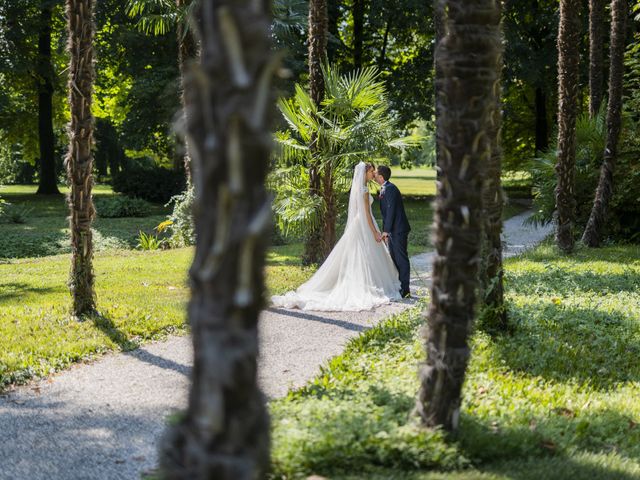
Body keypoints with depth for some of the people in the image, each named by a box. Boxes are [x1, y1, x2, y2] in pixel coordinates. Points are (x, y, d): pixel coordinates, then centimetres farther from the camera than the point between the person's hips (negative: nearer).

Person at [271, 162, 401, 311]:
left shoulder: (357, 187, 12)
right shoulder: (364, 189, -15)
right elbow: (366, 213, -18)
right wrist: (375, 232, -17)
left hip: (356, 225, 9)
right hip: (364, 227, -9)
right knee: (365, 259, -4)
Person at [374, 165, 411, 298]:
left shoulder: (389, 188, -15)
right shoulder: (385, 189, 16)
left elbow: (391, 210, -21)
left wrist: (386, 230, -21)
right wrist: (385, 231, 20)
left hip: (398, 230, -10)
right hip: (392, 231, 10)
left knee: (401, 259, -6)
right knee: (394, 258, 14)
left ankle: (405, 290, -3)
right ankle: (397, 286, 20)